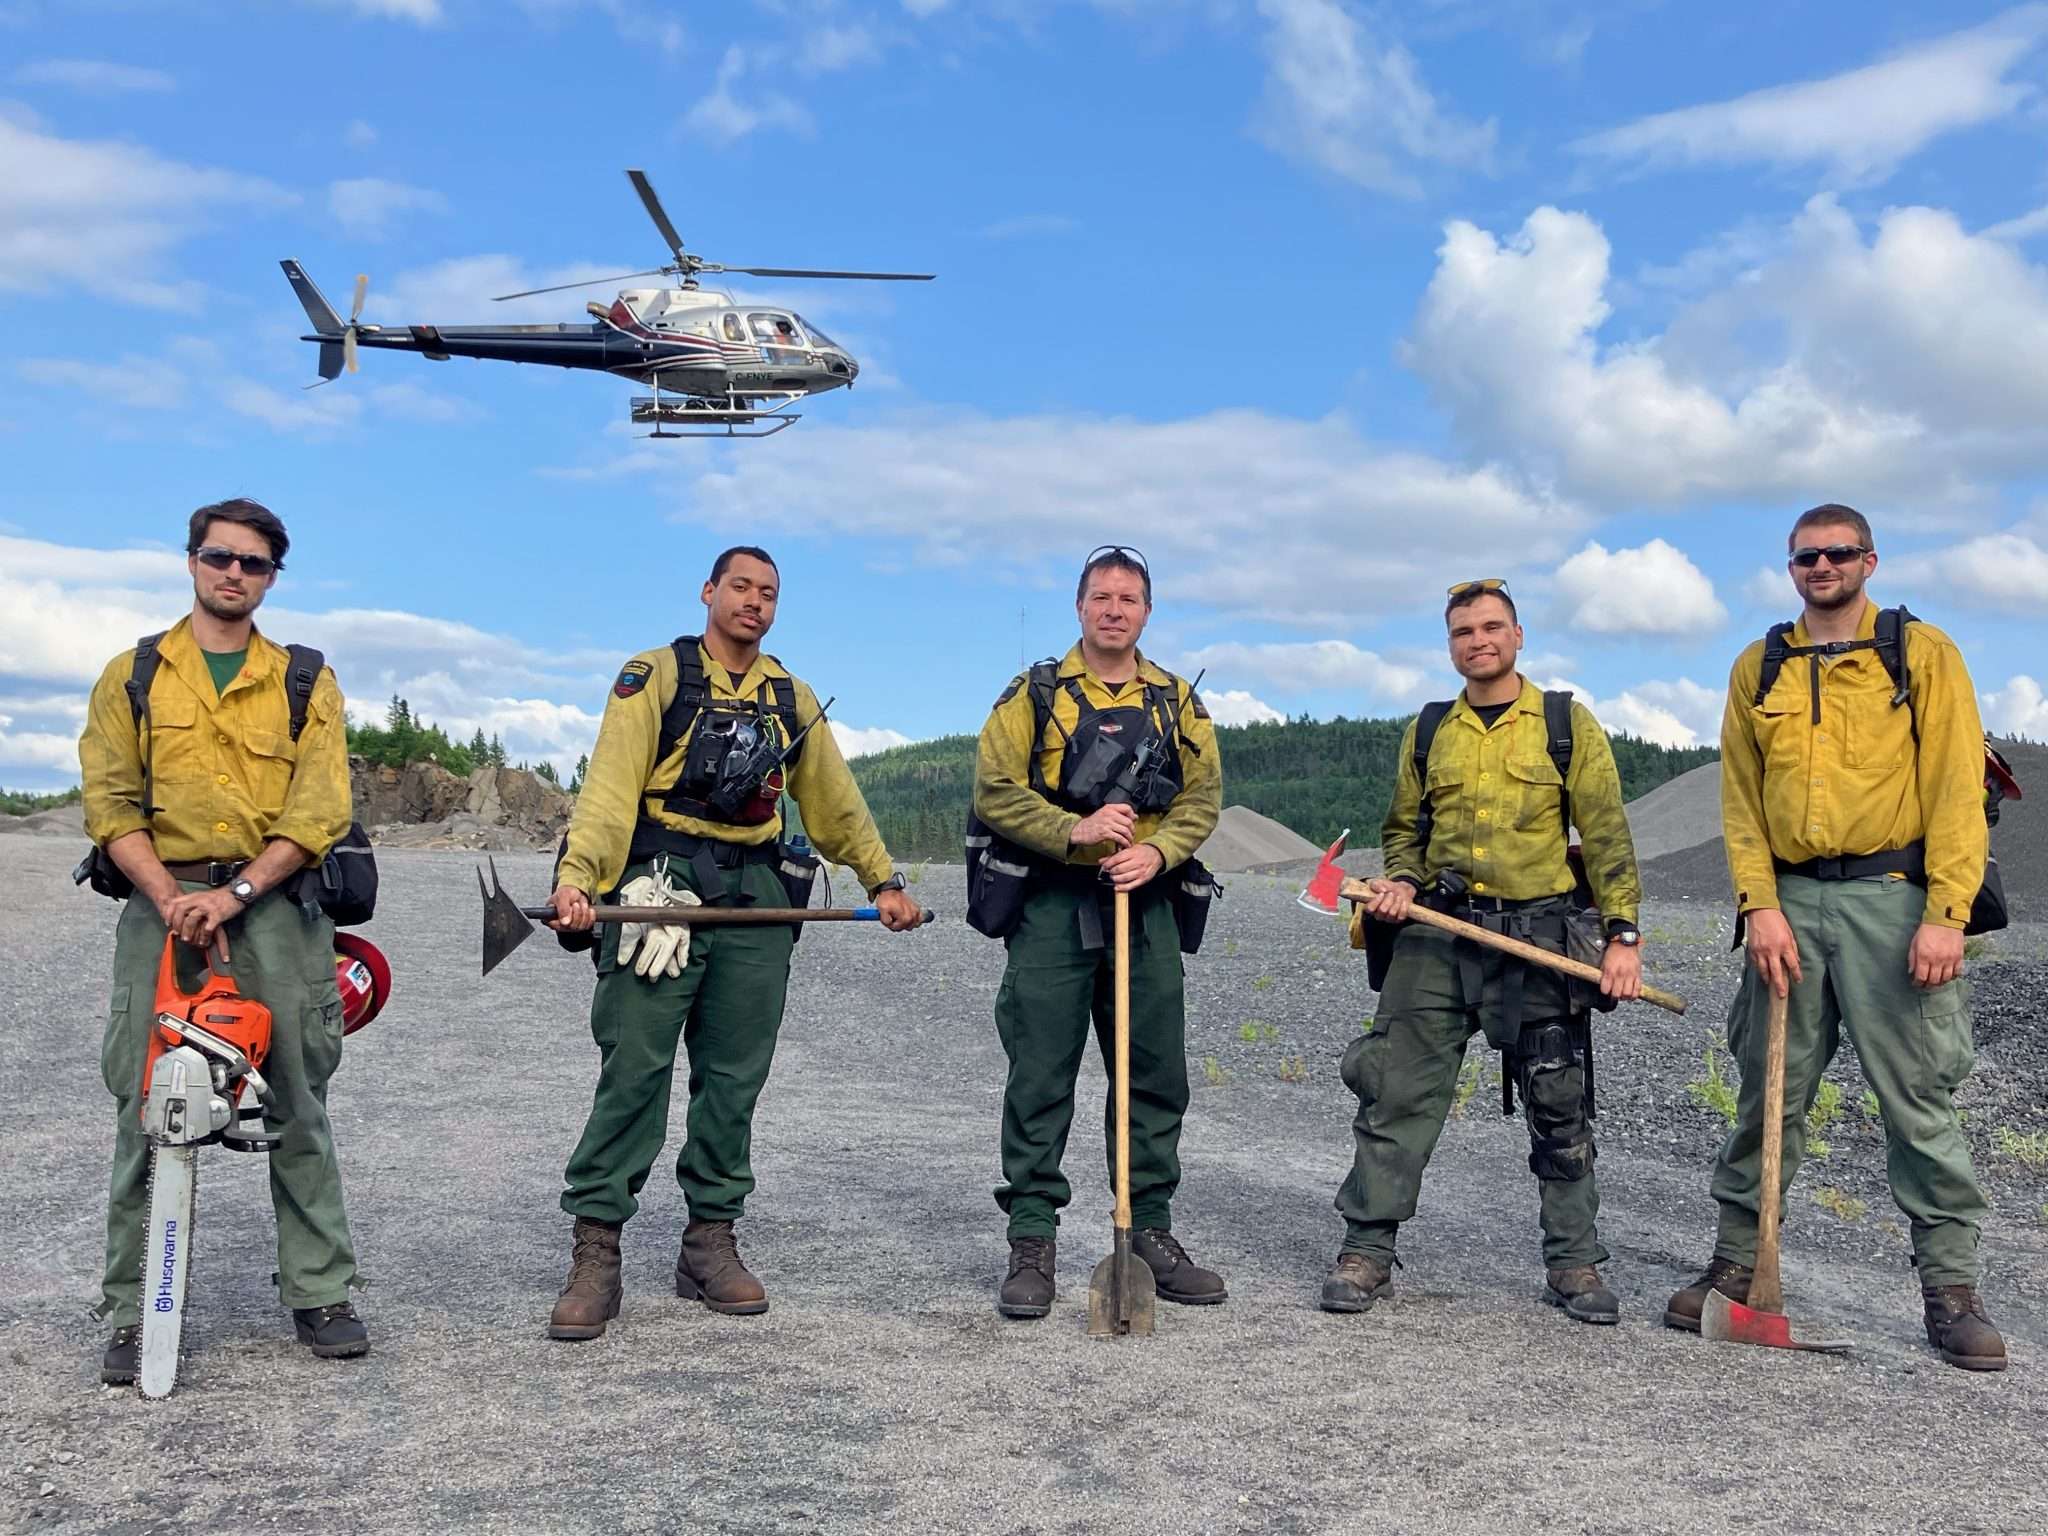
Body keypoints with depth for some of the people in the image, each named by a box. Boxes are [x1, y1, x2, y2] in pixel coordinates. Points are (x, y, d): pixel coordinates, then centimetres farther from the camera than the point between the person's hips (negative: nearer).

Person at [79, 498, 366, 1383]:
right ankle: (133, 1311, 10)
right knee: (147, 1110, 0)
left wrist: (235, 893, -13)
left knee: (299, 1105, 3)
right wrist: (171, 900, -11)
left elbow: (320, 812, 0)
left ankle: (319, 1294, 12)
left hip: (274, 904, 0)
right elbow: (111, 803, 4)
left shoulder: (305, 682, 10)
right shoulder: (133, 675, 13)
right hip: (163, 902, 1)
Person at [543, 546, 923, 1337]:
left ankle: (710, 1243, 16)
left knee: (734, 1078, 6)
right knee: (634, 1070, -5)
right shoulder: (655, 676, 2)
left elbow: (836, 801, 23)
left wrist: (884, 880, 20)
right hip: (662, 887, -4)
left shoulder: (792, 698, 17)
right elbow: (610, 784, -8)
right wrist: (577, 875, -21)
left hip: (757, 899, 4)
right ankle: (596, 1254, 1)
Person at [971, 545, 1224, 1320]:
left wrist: (1157, 851, -12)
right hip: (1052, 905, -3)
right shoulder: (1035, 694, 4)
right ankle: (1031, 1243, 8)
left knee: (1155, 1075, 7)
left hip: (1145, 906, 3)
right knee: (1040, 1077, -1)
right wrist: (1072, 830, -17)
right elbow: (994, 792, -4)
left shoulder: (1178, 702, 13)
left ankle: (1151, 1233, 20)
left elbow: (1203, 797, 7)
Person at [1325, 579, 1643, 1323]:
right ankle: (1367, 1249, 9)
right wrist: (1402, 881, -1)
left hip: (1538, 935, -2)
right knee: (1396, 1089, -1)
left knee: (1559, 1106, 5)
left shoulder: (1567, 723, 3)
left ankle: (1573, 1262, 19)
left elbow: (1607, 836, 0)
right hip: (1436, 934, 2)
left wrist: (1623, 933, -9)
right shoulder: (1428, 731, 11)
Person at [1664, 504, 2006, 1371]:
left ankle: (1951, 1290, 10)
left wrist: (1946, 914, -12)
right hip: (1790, 902, 3)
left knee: (1919, 1097, 0)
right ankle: (1736, 1265, 17)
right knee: (1768, 1094, 7)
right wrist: (1759, 906, -3)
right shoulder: (1758, 670, 13)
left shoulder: (1923, 654, 4)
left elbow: (1956, 789, -3)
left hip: (1891, 898, -3)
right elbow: (1741, 800, 9)